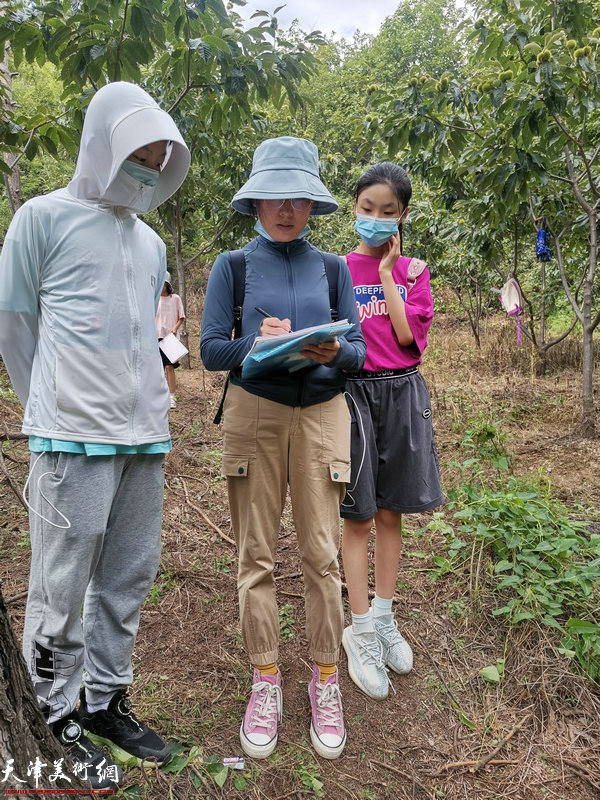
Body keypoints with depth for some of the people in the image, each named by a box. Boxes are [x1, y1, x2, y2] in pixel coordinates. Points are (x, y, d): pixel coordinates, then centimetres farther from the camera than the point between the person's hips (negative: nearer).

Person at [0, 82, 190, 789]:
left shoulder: (150, 243, 18)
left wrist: (144, 407, 14)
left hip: (146, 437, 6)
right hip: (73, 438, -5)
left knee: (128, 578, 11)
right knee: (62, 587, 3)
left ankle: (105, 700, 28)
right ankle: (59, 719, 20)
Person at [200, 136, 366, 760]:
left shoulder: (332, 269, 11)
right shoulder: (231, 267, 7)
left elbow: (358, 349, 7)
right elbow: (210, 350, 1)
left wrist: (335, 353, -16)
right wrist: (257, 342, -17)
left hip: (321, 415, 1)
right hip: (253, 413, 0)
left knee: (321, 555, 2)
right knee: (255, 555, 4)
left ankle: (325, 680, 19)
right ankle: (265, 681, 20)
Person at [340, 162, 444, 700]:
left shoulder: (413, 271, 7)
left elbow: (406, 334, -8)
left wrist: (387, 273, -7)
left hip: (401, 393, 2)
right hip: (352, 392, -2)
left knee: (390, 513, 11)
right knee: (358, 518, 3)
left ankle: (384, 617, 28)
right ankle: (361, 632, 16)